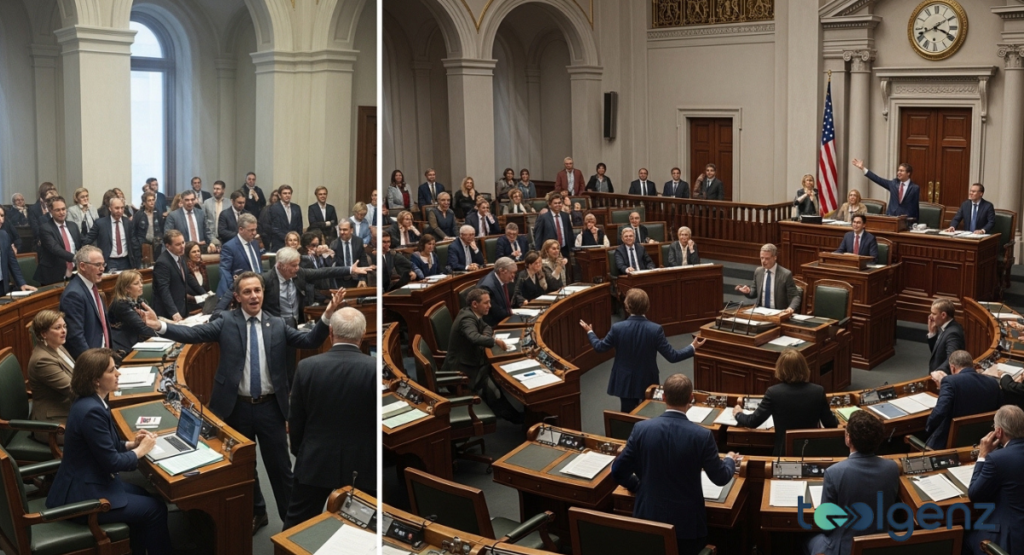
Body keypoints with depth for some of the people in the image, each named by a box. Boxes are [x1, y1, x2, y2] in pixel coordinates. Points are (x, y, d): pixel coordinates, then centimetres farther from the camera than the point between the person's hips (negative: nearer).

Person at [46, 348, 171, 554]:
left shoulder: (91, 401, 3)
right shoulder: (92, 410, -27)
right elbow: (112, 462, -23)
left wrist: (130, 443, 3)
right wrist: (141, 450, -8)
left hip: (87, 481, 10)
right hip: (82, 495, -10)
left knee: (145, 496, 19)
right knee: (155, 508, -2)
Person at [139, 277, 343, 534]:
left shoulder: (277, 325, 0)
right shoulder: (226, 322, -3)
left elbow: (310, 340, -8)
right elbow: (193, 334, -14)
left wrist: (327, 315, -23)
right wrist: (160, 326, -30)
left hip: (270, 407, 0)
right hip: (237, 407, 0)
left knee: (279, 465, 9)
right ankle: (255, 513, 39)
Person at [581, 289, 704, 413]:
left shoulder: (617, 328, -16)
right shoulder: (655, 329, -19)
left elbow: (599, 347, -2)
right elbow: (672, 357, -14)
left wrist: (590, 332, 17)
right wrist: (693, 347, 1)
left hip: (625, 383, 1)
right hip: (648, 383, 0)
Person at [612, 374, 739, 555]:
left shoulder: (642, 428, -10)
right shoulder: (702, 435, -15)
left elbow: (618, 472, -2)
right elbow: (720, 478, -1)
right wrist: (730, 460, 21)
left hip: (648, 518, 2)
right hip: (686, 523, -2)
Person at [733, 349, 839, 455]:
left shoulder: (774, 392, -14)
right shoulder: (818, 391, -9)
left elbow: (753, 422, -4)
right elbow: (831, 425, 1)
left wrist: (738, 414, 17)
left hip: (785, 452, -2)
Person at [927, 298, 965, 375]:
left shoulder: (953, 332, -22)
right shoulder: (945, 327, 7)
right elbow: (935, 351, 15)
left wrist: (937, 372, -52)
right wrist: (932, 332, 0)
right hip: (940, 376, 9)